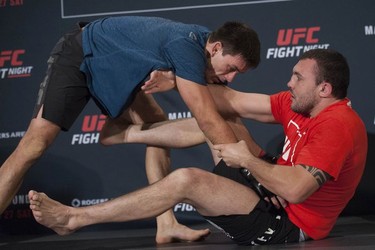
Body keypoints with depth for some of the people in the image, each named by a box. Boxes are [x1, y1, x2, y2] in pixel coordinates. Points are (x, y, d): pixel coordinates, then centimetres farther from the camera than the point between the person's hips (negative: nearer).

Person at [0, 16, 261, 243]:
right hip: (78, 59, -9)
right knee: (34, 145, -15)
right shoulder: (186, 47, -35)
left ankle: (166, 224, -4)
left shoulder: (208, 47, -7)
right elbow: (208, 120, -38)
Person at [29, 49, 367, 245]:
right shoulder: (300, 106, 6)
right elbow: (234, 102, 6)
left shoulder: (336, 124, -23)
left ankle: (74, 218, -15)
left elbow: (295, 189, -34)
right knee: (215, 121, 13)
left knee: (186, 179, -22)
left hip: (286, 225, -10)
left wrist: (247, 160, -20)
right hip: (274, 199, 10)